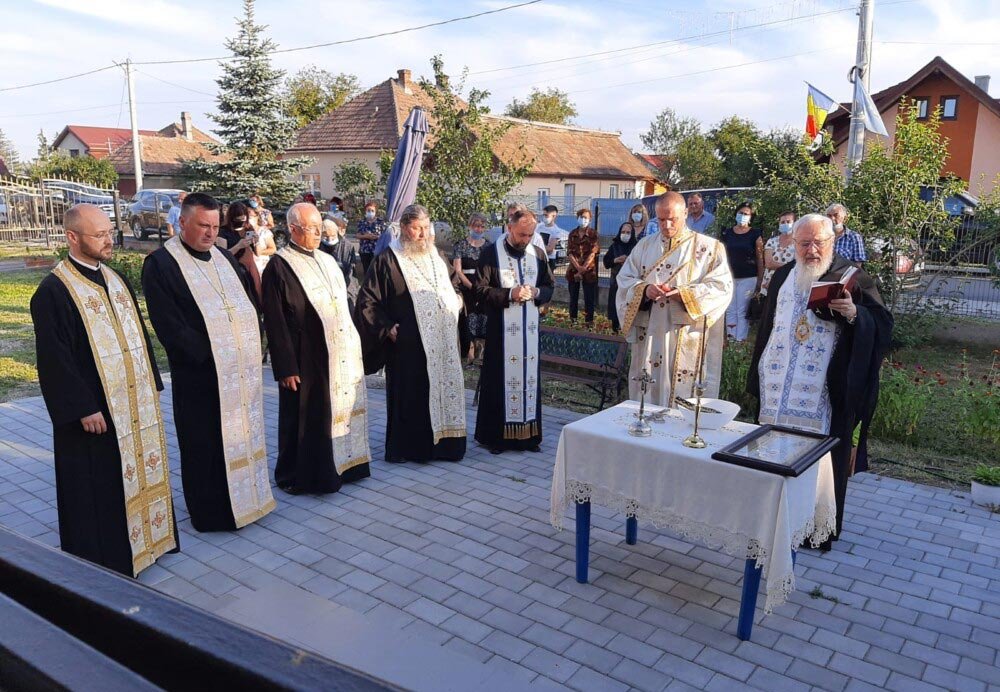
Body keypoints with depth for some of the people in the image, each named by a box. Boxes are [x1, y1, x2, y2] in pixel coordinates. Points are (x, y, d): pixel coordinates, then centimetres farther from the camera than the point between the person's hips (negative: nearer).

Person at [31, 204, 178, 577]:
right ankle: (105, 559, 19)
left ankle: (147, 538, 33)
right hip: (95, 411, -7)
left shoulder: (117, 280, 10)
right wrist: (83, 408, -18)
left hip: (136, 403, 7)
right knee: (99, 489, 4)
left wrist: (152, 384, 12)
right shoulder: (53, 292, -13)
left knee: (143, 470, 16)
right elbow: (54, 358, -16)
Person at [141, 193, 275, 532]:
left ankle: (245, 498, 29)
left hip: (242, 370, 6)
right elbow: (168, 325, -14)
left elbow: (251, 301, 16)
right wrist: (208, 354, -15)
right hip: (200, 375, -6)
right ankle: (211, 512, 19)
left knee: (243, 436, 14)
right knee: (206, 445, 5)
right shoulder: (160, 264, -8)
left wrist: (251, 341, 1)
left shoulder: (225, 259, 13)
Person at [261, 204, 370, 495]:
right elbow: (275, 322, -13)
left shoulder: (328, 261, 12)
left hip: (341, 356, 7)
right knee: (306, 419, 4)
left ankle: (340, 465, 29)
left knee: (340, 411, 14)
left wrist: (354, 346, 14)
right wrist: (286, 367, -16)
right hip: (306, 360, -7)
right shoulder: (279, 267, -10)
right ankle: (298, 476, 20)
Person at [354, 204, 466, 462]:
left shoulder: (436, 257, 14)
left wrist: (455, 307, 12)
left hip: (443, 342, 6)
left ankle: (443, 443, 21)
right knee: (411, 396, -1)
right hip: (409, 346, -6)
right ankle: (409, 448, 11)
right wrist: (386, 328, -10)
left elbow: (454, 286, 30)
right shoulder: (388, 260, -6)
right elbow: (366, 300, -6)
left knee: (445, 389, 9)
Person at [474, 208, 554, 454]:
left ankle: (528, 434, 16)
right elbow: (481, 290, -8)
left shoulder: (538, 255, 9)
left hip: (530, 329, 4)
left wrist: (536, 292, -8)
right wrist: (510, 294, -19)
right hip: (501, 329, -4)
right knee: (501, 378, -1)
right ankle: (496, 434, 9)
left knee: (529, 377, 7)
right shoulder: (491, 254, -4)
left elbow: (549, 286, 14)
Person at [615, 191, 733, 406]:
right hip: (649, 337, 4)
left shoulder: (709, 248, 1)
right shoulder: (644, 246, 12)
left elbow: (722, 286, -8)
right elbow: (624, 280, 8)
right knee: (647, 395, 8)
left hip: (688, 341, -3)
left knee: (684, 398, -1)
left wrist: (683, 294, -22)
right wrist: (644, 289, -14)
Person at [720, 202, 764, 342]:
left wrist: (760, 280, -6)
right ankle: (731, 338, 10)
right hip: (729, 277, 3)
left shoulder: (755, 234, -1)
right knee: (730, 310, 5)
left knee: (742, 311, -3)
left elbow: (760, 258, -2)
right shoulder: (727, 233, 7)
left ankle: (740, 339, 1)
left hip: (748, 278, -3)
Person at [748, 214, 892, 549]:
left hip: (825, 392, -5)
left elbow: (883, 325, -7)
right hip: (779, 390, 5)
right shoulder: (782, 277, 13)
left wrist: (854, 313, -28)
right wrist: (759, 376, 18)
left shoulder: (851, 277, -2)